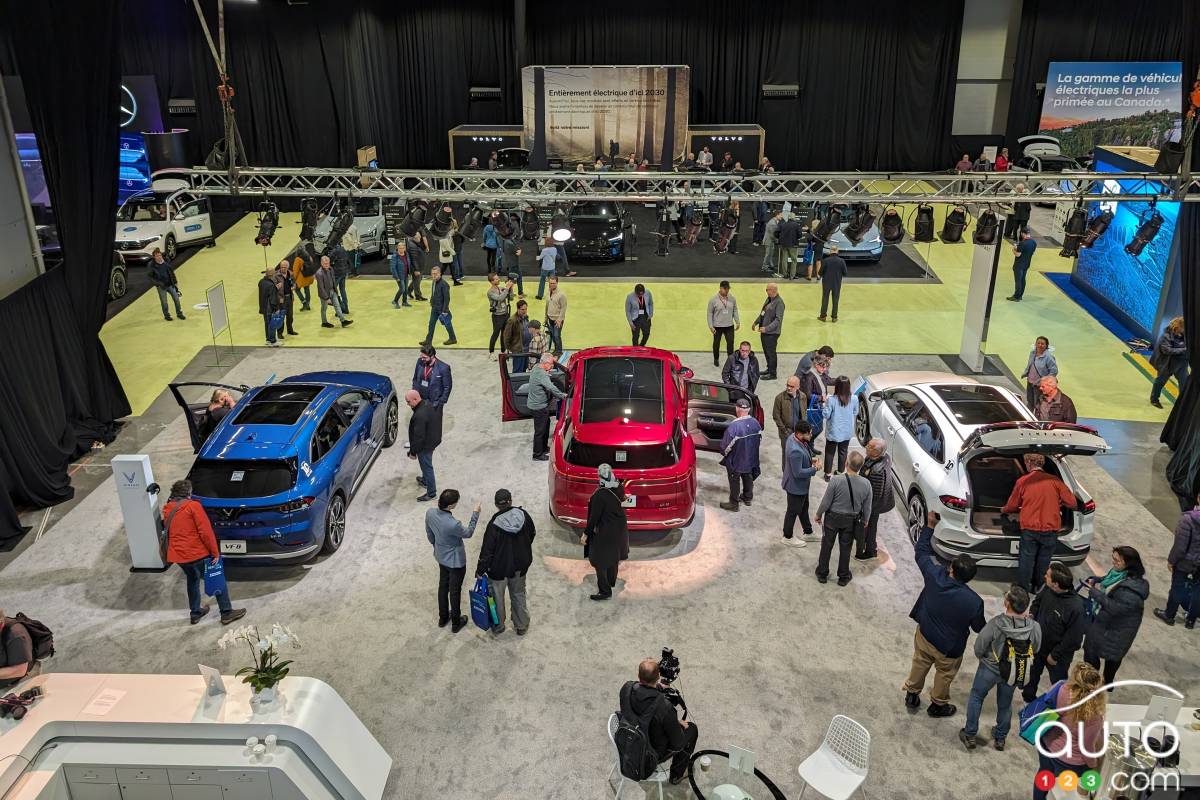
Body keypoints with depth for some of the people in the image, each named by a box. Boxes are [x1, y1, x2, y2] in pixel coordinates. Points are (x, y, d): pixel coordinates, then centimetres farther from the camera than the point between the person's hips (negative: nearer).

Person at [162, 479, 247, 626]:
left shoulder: (167, 510, 7)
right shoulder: (193, 505, -12)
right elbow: (205, 531, -15)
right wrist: (215, 552, -11)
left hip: (178, 555, 7)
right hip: (197, 553, -7)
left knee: (192, 580, 26)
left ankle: (195, 613, 32)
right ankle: (226, 613, 6)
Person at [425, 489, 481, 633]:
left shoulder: (430, 513, -20)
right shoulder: (453, 524, -40)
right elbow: (468, 533, -17)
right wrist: (475, 513, -10)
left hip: (441, 557, 6)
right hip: (455, 561, -6)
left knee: (443, 586, 26)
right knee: (455, 591, 15)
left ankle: (443, 618, 46)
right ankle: (456, 623, 36)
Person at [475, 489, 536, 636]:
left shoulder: (495, 524, -26)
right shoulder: (523, 515, -14)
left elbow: (487, 550, -20)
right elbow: (532, 534, 4)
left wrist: (480, 570, -8)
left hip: (499, 568, -4)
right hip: (520, 565, 4)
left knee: (497, 597, 18)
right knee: (519, 595, 23)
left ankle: (498, 626, 35)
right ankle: (522, 626, 35)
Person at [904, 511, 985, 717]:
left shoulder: (935, 575, -30)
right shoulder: (974, 602, -34)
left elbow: (921, 551, -12)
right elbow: (979, 628, -14)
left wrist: (929, 526, -3)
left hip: (924, 635, 2)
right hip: (948, 648, -2)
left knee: (919, 665, 28)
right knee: (944, 675, 25)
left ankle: (912, 696, 47)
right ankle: (938, 705, 47)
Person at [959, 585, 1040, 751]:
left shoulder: (995, 624, -35)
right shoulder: (1035, 628, -26)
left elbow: (979, 647, -20)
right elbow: (1035, 650, -6)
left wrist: (982, 658, 3)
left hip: (990, 669, -3)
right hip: (1014, 672, 3)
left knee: (976, 697, 23)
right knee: (1005, 703, 26)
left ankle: (970, 736, 31)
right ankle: (1000, 739, 45)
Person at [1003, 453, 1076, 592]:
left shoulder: (1022, 481, -5)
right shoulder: (1055, 481, -4)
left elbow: (1012, 506, 5)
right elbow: (1072, 503, -1)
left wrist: (1004, 510, 27)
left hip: (1029, 529, -1)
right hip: (1050, 530, 1)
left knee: (1026, 561, 10)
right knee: (1043, 562, 15)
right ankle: (1039, 590, 28)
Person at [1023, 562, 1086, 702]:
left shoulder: (1076, 608, -38)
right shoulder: (1047, 590, -19)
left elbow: (1073, 639, -28)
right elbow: (1037, 602, 6)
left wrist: (1055, 655, -19)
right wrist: (1032, 614, -13)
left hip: (1058, 654, -6)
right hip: (1038, 645, 6)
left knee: (1058, 681, 20)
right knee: (1033, 673, 30)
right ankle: (1029, 696, 57)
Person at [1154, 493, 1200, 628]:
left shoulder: (1189, 519, -28)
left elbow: (1180, 545, -22)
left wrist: (1171, 560, -8)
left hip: (1185, 561, -4)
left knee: (1177, 588, 16)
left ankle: (1169, 615, 34)